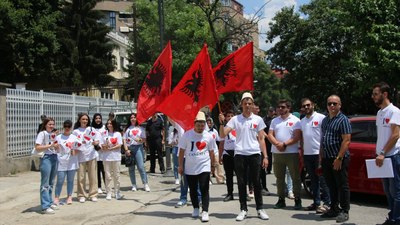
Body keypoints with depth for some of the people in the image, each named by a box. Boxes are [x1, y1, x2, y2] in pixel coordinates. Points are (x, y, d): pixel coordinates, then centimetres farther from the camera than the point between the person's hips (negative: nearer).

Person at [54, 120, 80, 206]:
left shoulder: (74, 137, 7)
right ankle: (57, 197, 10)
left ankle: (69, 197, 18)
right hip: (62, 162, -2)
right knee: (60, 181, -1)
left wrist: (74, 152, -11)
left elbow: (76, 150, 9)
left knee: (70, 180, 8)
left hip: (72, 162, 2)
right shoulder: (58, 137, 2)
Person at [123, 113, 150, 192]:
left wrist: (140, 140, -13)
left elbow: (144, 139, 9)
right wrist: (126, 150, -7)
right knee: (131, 168, 5)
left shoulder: (140, 128, 11)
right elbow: (124, 140, 5)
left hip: (138, 148, -1)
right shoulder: (127, 129, 10)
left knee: (141, 166, -10)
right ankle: (134, 185, 12)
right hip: (129, 148, 1)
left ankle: (146, 184, -7)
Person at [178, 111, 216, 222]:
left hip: (204, 167, 0)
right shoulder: (187, 135, -6)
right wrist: (180, 165, 0)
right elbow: (182, 151, 0)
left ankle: (205, 211, -5)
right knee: (193, 190, 12)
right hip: (190, 168, 1)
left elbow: (211, 152, 10)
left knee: (204, 190, -8)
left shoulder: (209, 136, 0)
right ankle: (195, 208, 28)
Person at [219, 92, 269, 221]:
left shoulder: (258, 119, 6)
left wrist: (265, 156, 1)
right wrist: (221, 123, -17)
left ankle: (260, 209, 15)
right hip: (240, 155, 0)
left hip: (254, 154, 0)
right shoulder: (235, 119, 3)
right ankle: (243, 210, 15)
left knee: (256, 182, 4)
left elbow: (261, 139, 6)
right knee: (241, 183, 6)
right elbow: (222, 135, -2)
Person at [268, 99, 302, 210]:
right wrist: (277, 144, -13)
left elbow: (297, 137, -10)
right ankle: (281, 200, 19)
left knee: (295, 177, -1)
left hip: (292, 153, -4)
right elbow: (270, 135, 5)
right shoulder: (274, 121, 14)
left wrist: (284, 144, -17)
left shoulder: (295, 120, -1)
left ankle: (297, 200, 7)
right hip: (277, 153, 5)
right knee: (279, 177, 10)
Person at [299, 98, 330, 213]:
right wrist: (301, 153, 14)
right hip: (307, 154, 6)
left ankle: (327, 203, 2)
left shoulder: (321, 118, -5)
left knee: (322, 179, -4)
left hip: (319, 153, -6)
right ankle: (316, 202, 18)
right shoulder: (302, 121, 15)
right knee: (313, 180, 12)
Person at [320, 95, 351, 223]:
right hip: (326, 159, 7)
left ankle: (344, 212, 8)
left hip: (339, 159, -7)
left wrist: (339, 158, -20)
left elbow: (346, 140, -16)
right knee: (331, 186, 14)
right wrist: (321, 157, 13)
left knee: (342, 185, 0)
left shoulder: (343, 120, -8)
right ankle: (334, 209, 24)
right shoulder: (325, 120, 16)